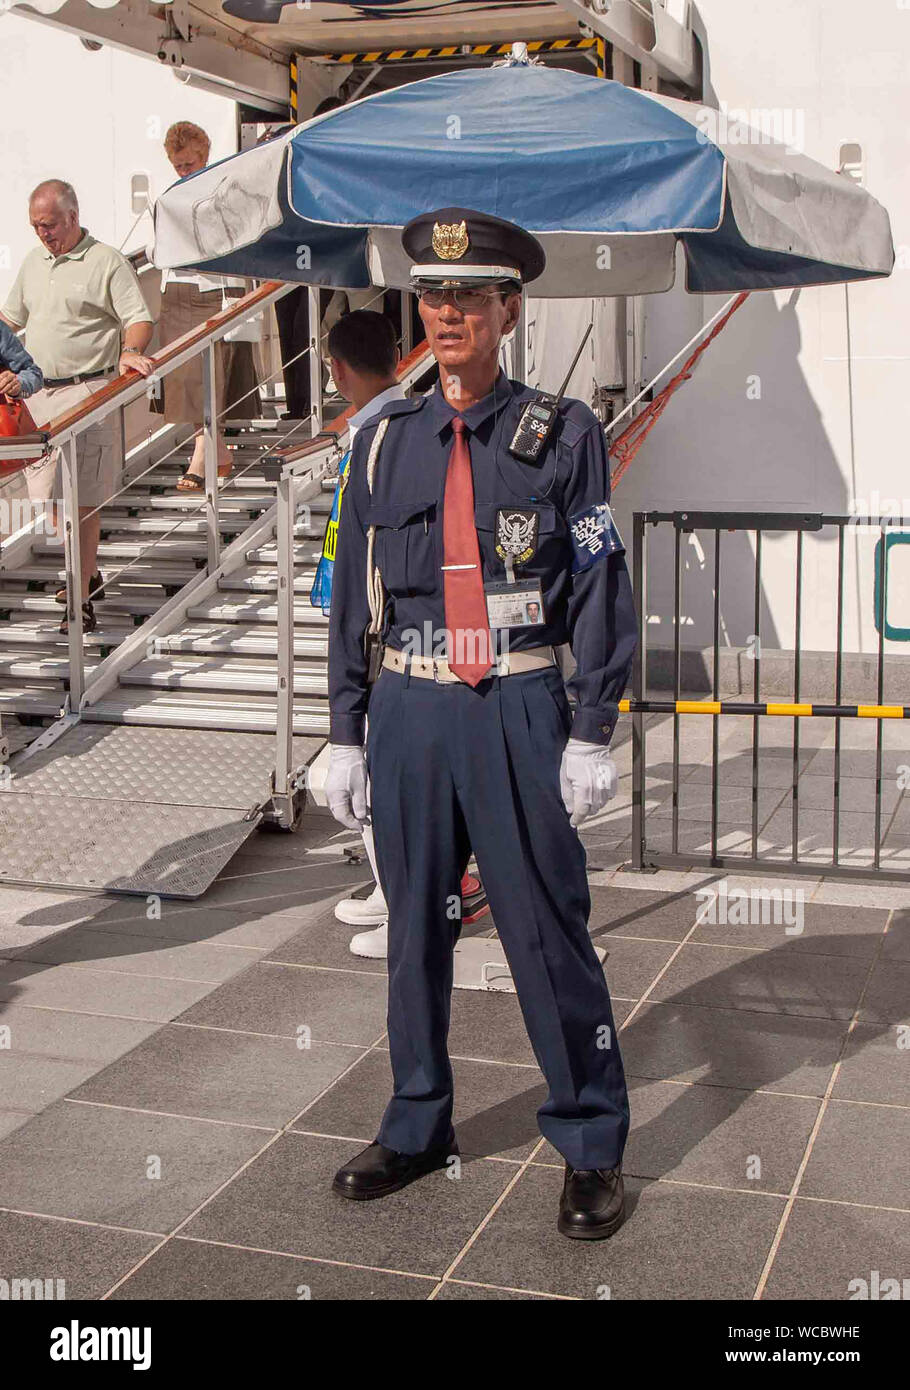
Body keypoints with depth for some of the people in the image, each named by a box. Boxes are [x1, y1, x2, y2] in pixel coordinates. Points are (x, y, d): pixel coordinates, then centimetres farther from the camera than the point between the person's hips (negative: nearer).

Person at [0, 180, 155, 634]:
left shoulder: (107, 262, -3)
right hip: (38, 393, 7)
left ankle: (80, 604, -6)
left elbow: (139, 319, -8)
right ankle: (87, 578, 29)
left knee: (82, 501, -9)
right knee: (54, 498, 12)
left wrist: (131, 351, -27)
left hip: (87, 394, -7)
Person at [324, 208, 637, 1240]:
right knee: (415, 930, 12)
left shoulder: (563, 433, -1)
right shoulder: (385, 440, 8)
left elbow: (602, 591, -2)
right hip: (408, 714, 4)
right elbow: (354, 597, 11)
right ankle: (417, 1128, 30)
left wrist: (591, 737, -7)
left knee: (549, 934, 2)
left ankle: (591, 1146, 19)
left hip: (518, 711, -3)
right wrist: (345, 736, 8)